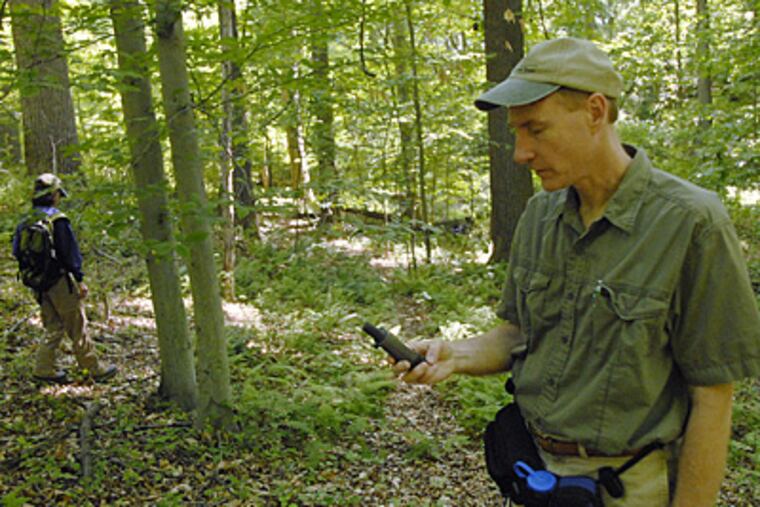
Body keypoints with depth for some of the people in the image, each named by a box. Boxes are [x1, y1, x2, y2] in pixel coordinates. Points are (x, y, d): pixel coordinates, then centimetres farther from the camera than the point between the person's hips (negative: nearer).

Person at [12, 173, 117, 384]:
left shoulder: (26, 222, 8)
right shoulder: (57, 220, -14)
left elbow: (17, 252, 12)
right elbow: (70, 252, -15)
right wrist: (80, 279, -12)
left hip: (39, 284, 7)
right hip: (60, 282, -7)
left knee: (53, 327, 16)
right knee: (77, 328, 1)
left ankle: (44, 369, 14)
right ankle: (95, 369, 8)